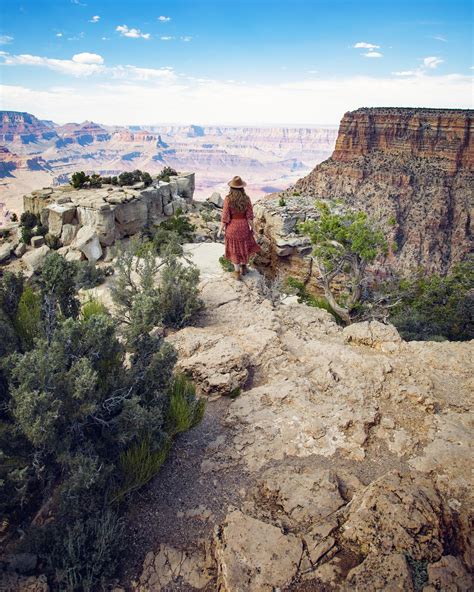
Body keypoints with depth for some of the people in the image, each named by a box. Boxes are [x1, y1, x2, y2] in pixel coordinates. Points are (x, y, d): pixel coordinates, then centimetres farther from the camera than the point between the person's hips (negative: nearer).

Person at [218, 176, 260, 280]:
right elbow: (250, 216, -9)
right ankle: (244, 267, 40)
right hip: (243, 226, 1)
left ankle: (237, 272, 25)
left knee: (234, 248, 16)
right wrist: (252, 228, 5)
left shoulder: (228, 199, -20)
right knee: (244, 246, 26)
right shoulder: (246, 199, -14)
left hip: (232, 227, -1)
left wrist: (220, 229, -3)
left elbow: (225, 217, -17)